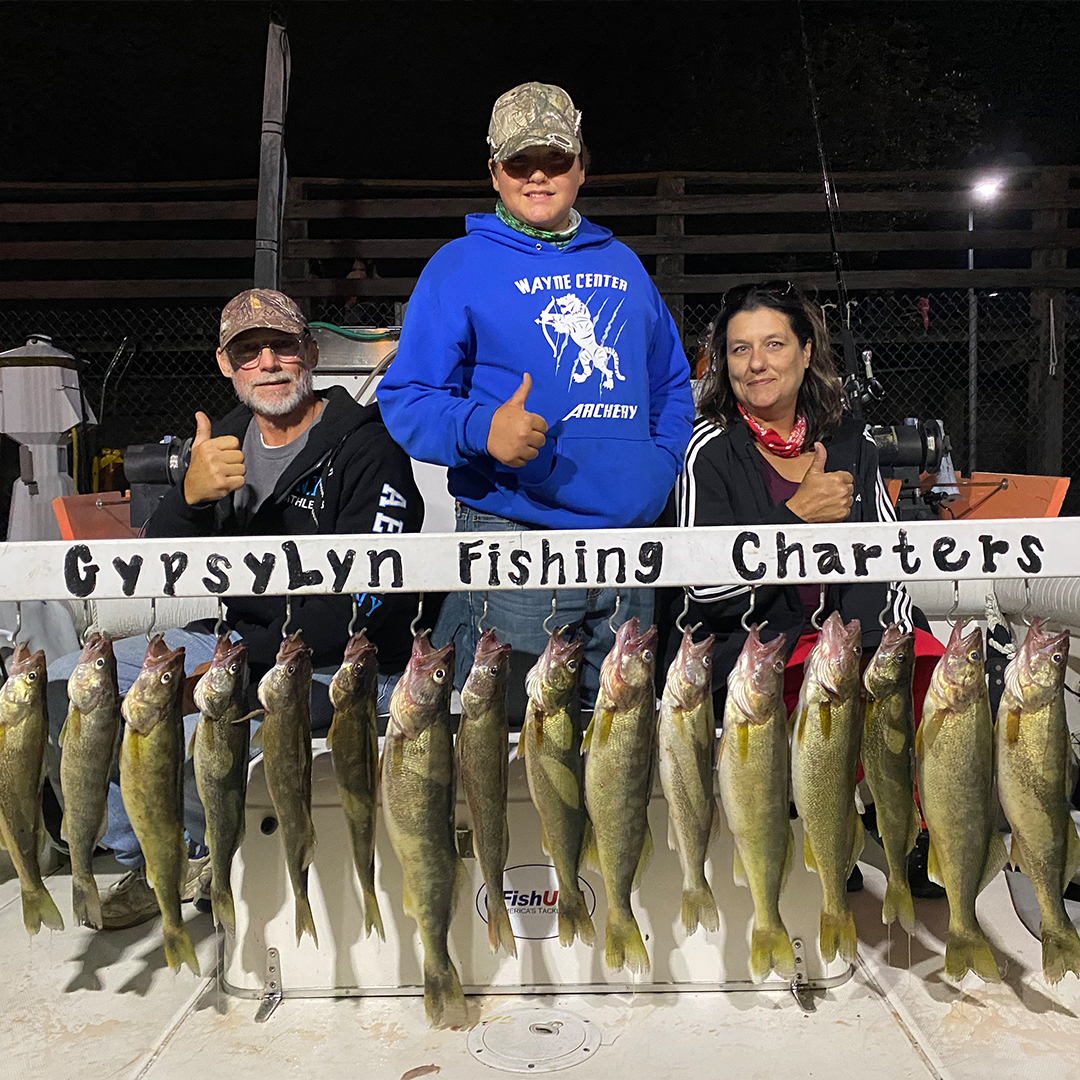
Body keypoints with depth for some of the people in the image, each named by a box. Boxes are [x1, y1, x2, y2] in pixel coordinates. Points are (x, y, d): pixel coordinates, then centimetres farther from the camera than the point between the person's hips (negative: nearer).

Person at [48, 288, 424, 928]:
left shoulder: (365, 446, -11)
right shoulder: (224, 443, 10)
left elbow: (368, 597, -19)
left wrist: (243, 660, -22)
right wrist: (192, 497, -20)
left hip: (344, 662, -7)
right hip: (239, 642, 8)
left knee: (178, 728, -29)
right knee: (69, 684, -1)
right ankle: (154, 865, 12)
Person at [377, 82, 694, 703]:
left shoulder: (621, 264, 16)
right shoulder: (460, 267, 1)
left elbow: (672, 385, 23)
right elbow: (407, 398, -6)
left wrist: (660, 469, 5)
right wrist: (482, 429, -25)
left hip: (628, 542, 5)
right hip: (513, 541, -5)